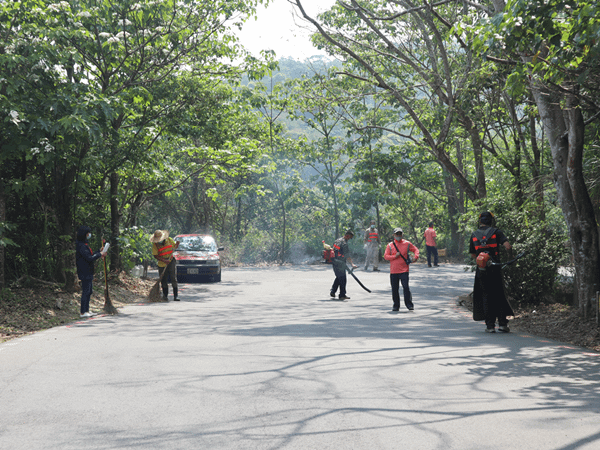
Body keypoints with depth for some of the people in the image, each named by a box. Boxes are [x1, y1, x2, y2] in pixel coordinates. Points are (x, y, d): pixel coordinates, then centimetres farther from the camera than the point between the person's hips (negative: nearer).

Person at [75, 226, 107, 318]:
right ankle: (82, 312, -3)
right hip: (85, 273, -10)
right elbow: (89, 258, -24)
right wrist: (100, 254, -12)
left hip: (88, 273, 10)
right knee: (86, 292, -7)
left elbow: (90, 255, 20)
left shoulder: (85, 245, 14)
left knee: (89, 292, 14)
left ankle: (86, 310, 20)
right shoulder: (81, 246, -18)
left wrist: (99, 252, 10)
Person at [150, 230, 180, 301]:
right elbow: (155, 255, -9)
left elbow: (175, 246, 16)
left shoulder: (169, 240, 1)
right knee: (164, 280, 5)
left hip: (171, 261, 0)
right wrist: (164, 260, -21)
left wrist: (177, 244, -8)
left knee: (174, 279, -7)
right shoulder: (155, 244, -6)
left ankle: (175, 296, -6)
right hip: (162, 264, 0)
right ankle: (165, 295, 21)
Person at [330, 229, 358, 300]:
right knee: (342, 279, -1)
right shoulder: (344, 243, -18)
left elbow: (334, 250, 20)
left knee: (338, 277, 22)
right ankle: (342, 295, 4)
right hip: (340, 264, -9)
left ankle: (332, 291, 23)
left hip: (334, 262, 9)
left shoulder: (337, 240, 10)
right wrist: (352, 264, -20)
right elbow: (347, 256, -21)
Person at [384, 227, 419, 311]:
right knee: (395, 289, 6)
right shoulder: (390, 245, 5)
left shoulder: (407, 244, 5)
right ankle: (396, 305, 17)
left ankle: (409, 304, -1)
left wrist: (416, 257, -6)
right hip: (393, 271, 2)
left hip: (404, 270, -1)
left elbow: (415, 249, 13)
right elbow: (385, 256, 2)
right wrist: (394, 256, -13)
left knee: (406, 287, -10)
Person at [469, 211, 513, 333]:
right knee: (499, 296, 9)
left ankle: (490, 325, 5)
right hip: (495, 269, -2)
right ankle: (502, 323, 5)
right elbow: (508, 246, -14)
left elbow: (472, 255, 12)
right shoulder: (496, 232, -3)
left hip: (481, 270, 2)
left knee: (486, 296, 9)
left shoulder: (474, 235, 7)